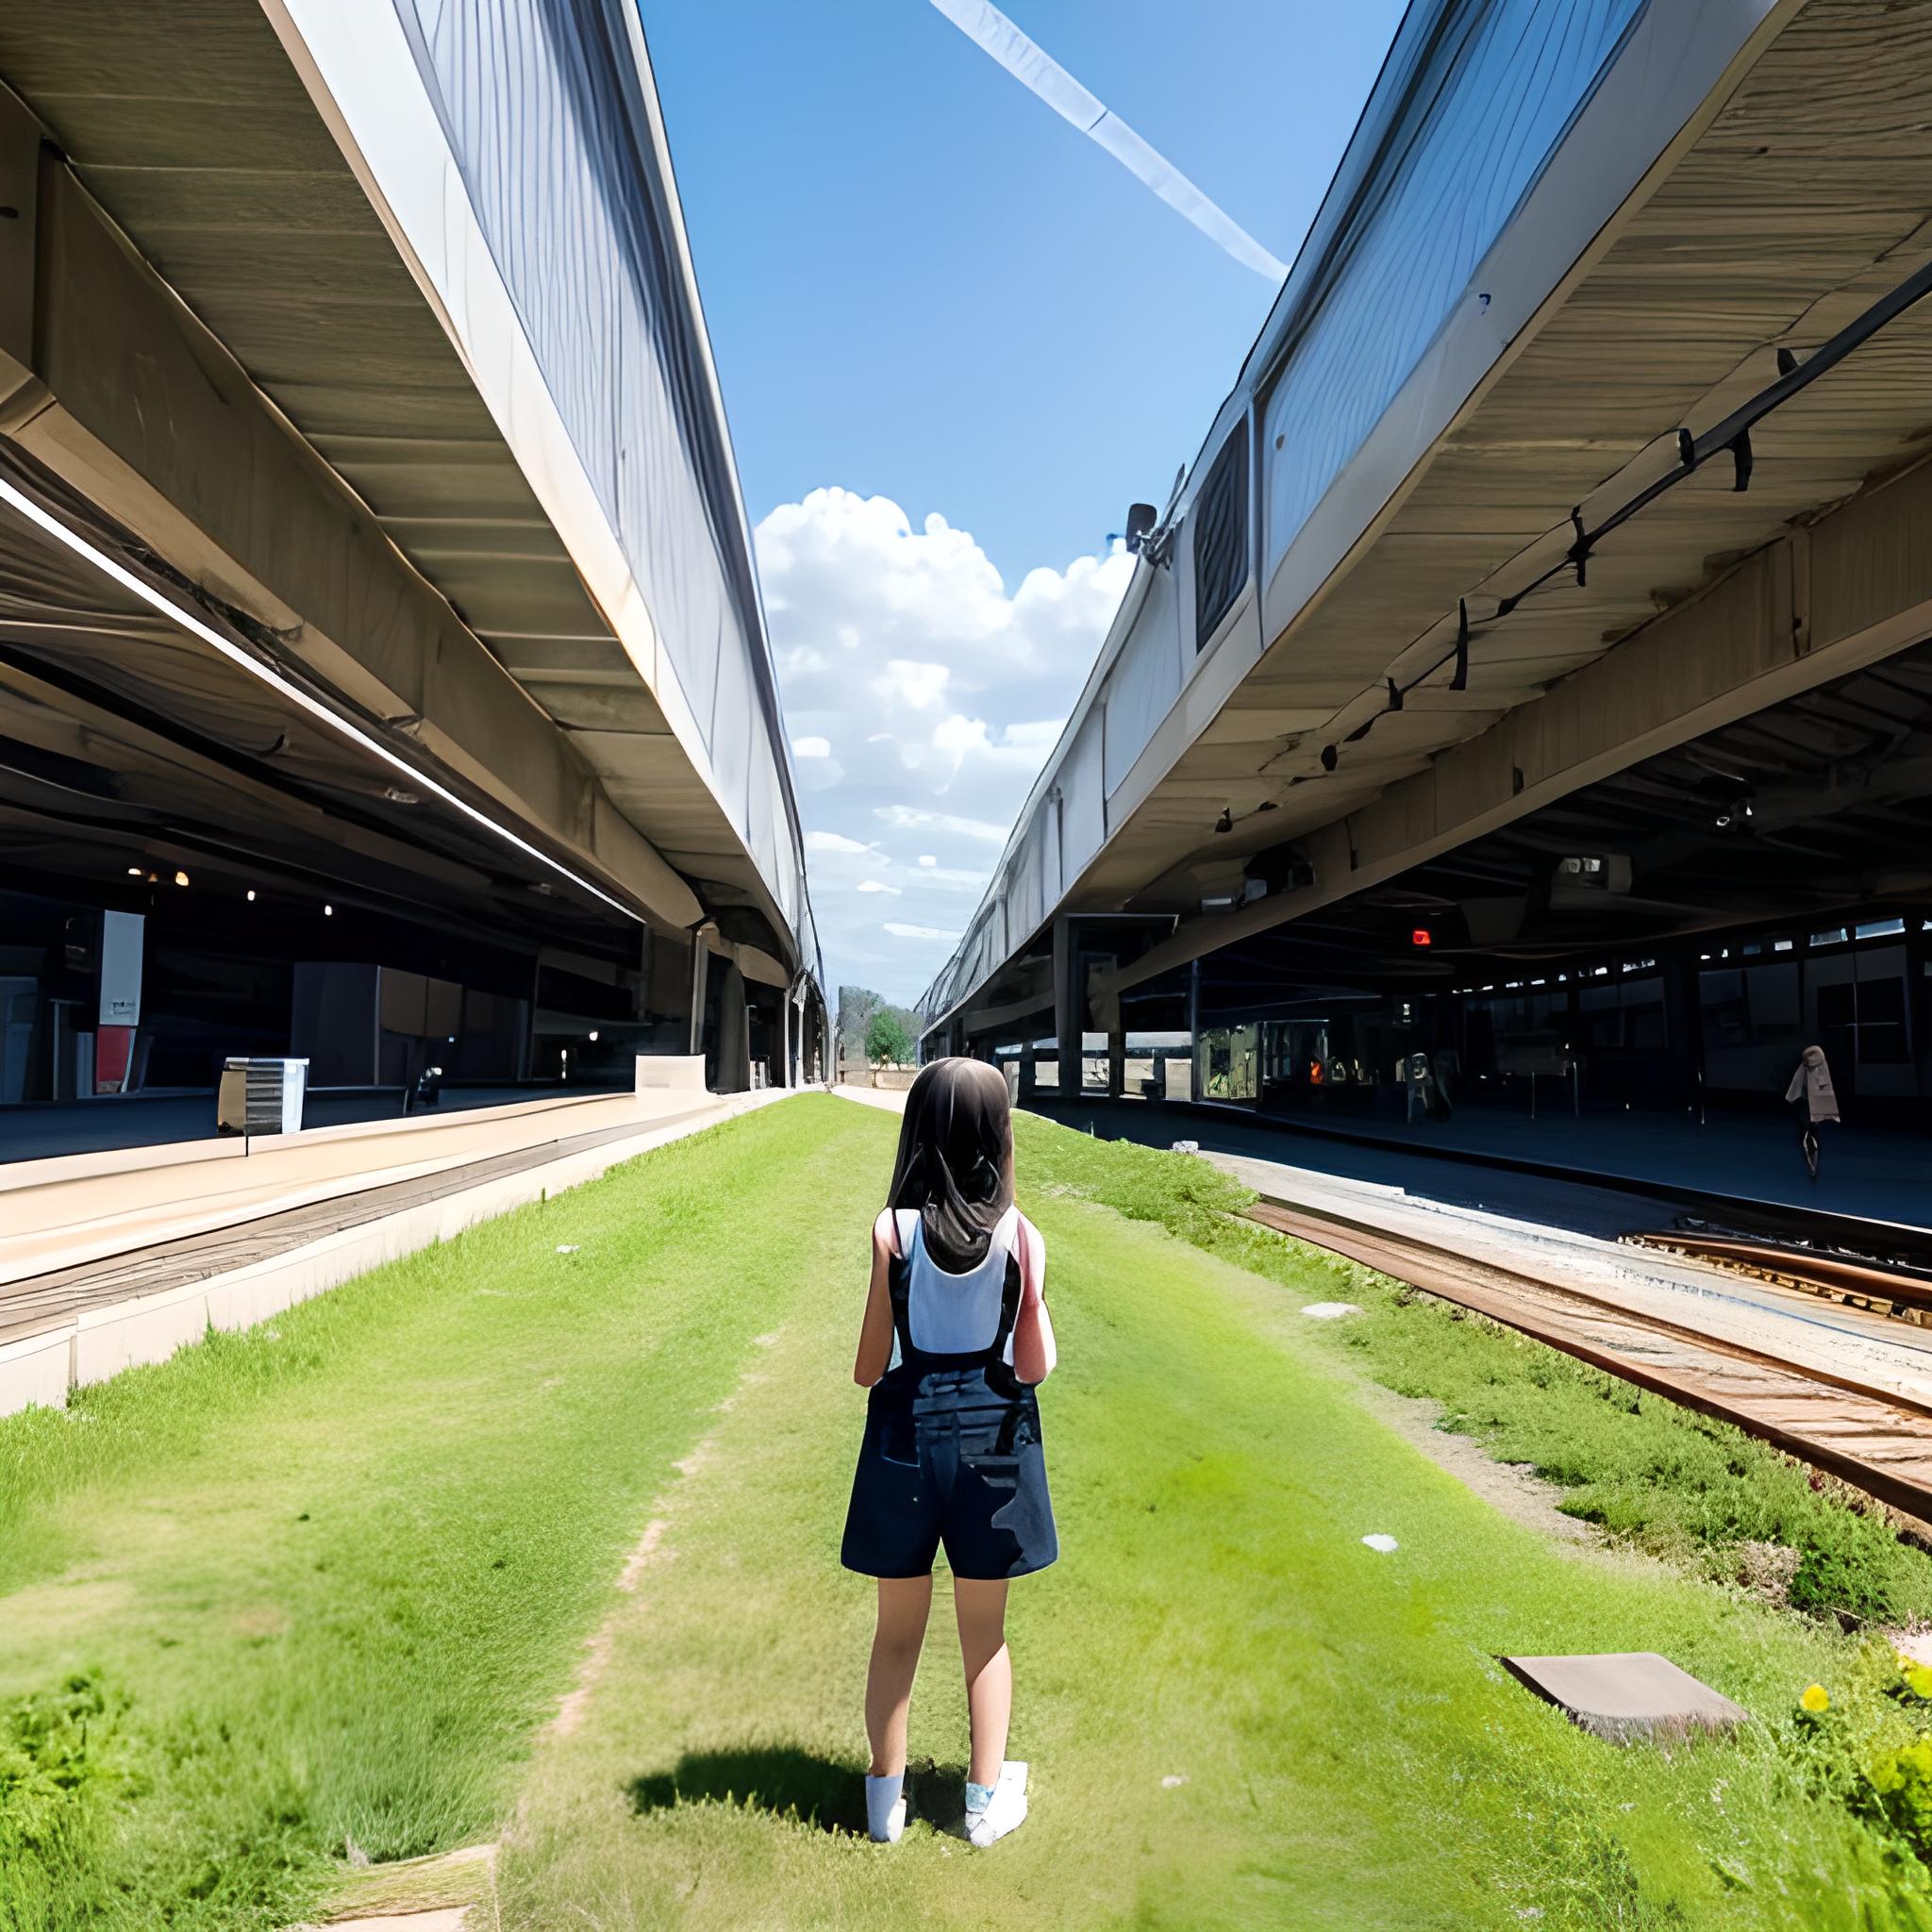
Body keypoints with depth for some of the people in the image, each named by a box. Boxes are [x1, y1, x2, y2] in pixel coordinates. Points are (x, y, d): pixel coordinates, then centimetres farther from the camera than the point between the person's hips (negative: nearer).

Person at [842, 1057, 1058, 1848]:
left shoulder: (893, 1230, -14)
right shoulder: (1020, 1234, -11)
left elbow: (868, 1368, -10)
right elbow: (1035, 1366, -7)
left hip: (907, 1439, 0)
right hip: (993, 1437, 1)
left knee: (898, 1631, 16)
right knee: (985, 1633, 17)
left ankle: (886, 1796, 28)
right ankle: (987, 1798, 29)